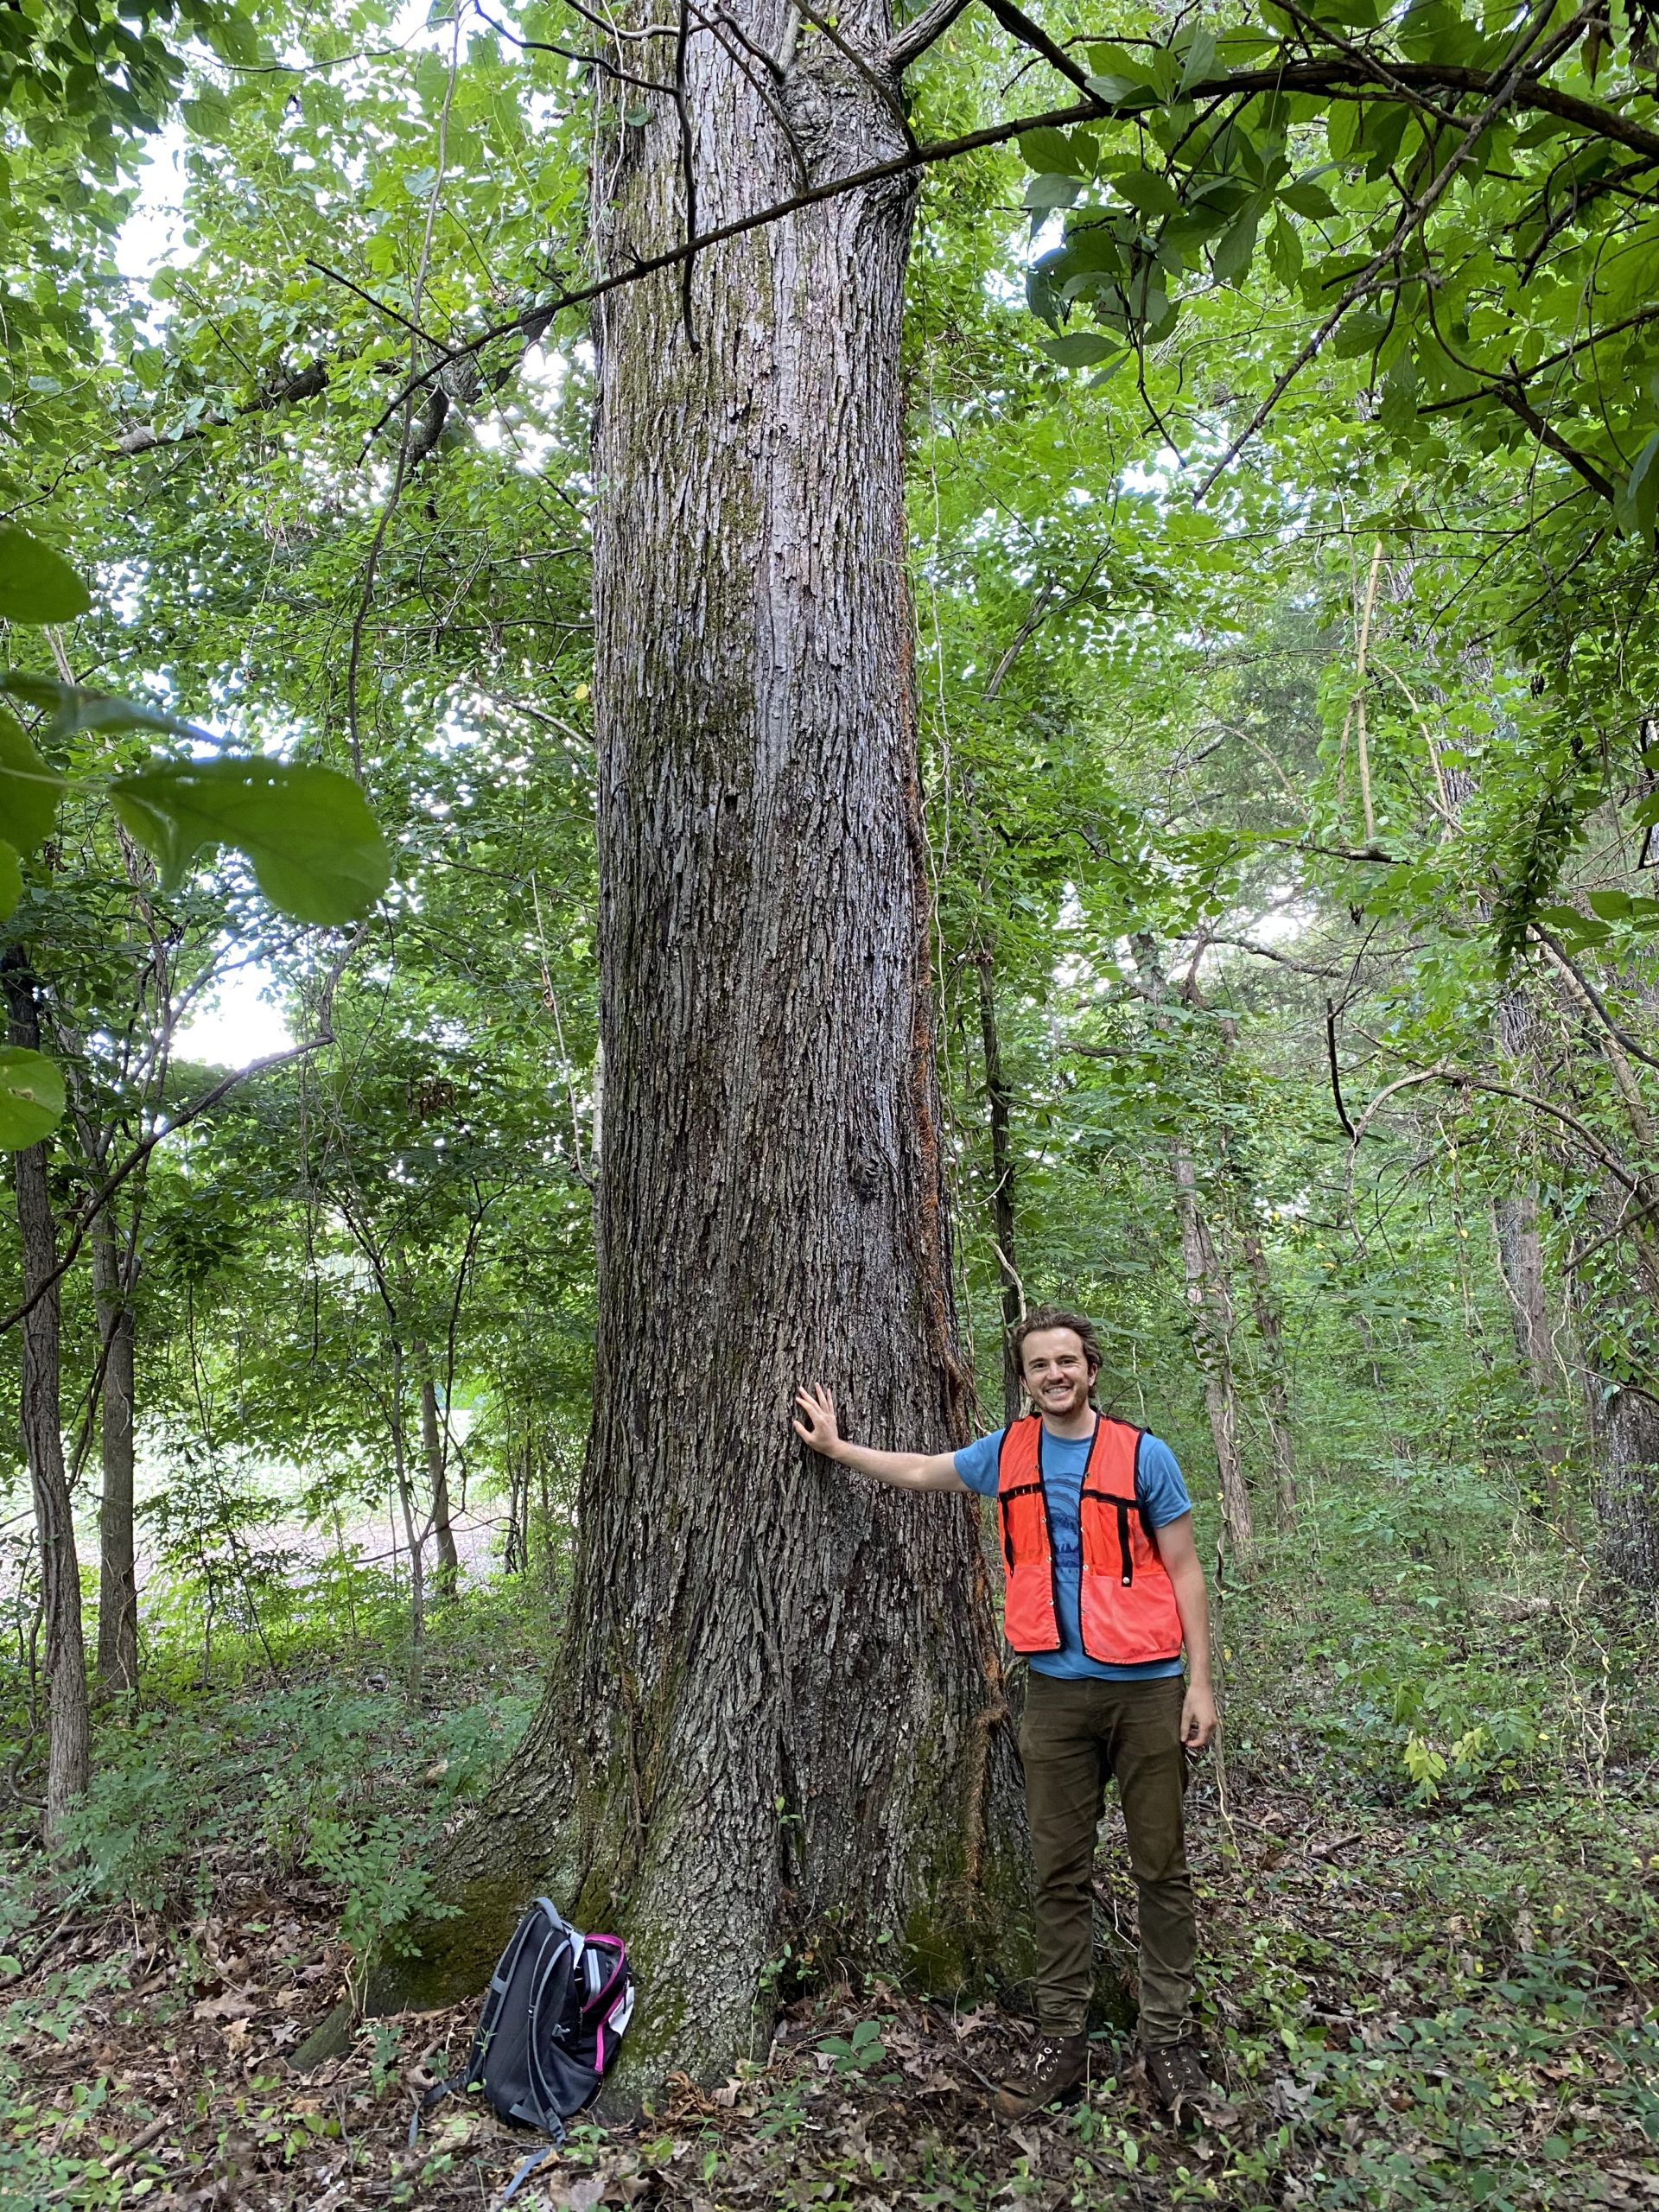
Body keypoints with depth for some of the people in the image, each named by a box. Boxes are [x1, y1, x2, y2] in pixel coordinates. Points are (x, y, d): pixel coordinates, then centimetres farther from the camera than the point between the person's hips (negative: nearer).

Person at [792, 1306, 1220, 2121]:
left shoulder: (1141, 1455, -5)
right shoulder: (1006, 1453, 4)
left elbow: (1184, 1572, -2)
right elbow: (918, 1471, 20)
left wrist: (1199, 1683, -6)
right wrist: (836, 1447, 23)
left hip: (1147, 1688, -2)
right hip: (1056, 1691, 3)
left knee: (1162, 1869, 7)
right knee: (1058, 1873, 9)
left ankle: (1167, 2038, 20)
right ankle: (1061, 2038, 21)